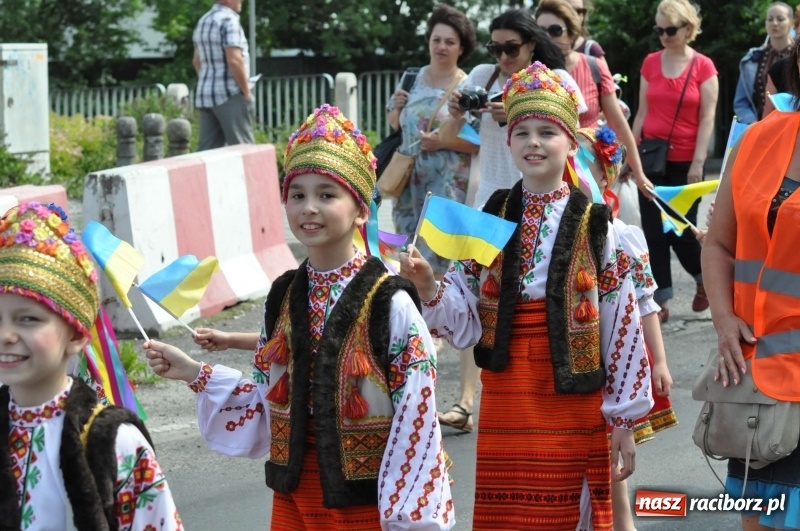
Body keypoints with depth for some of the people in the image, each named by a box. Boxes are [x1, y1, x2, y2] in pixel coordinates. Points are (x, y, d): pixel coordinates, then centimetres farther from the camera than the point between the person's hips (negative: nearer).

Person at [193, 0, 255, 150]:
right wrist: (247, 92, -13)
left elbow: (197, 61, 22)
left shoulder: (203, 21, 15)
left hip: (205, 95, 8)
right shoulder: (229, 20, -13)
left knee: (208, 150, 5)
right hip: (229, 95, -8)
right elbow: (234, 60, -21)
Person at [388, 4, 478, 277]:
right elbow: (395, 124, 18)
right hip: (410, 179, 5)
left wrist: (443, 142, -21)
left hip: (447, 184, -5)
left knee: (439, 250, -10)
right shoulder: (414, 78, 8)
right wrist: (397, 108, -3)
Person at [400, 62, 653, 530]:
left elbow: (622, 328, -1)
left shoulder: (595, 227, -3)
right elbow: (467, 323, 3)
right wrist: (429, 287, -17)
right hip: (505, 402, 2)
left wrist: (624, 420, -1)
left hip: (573, 405, -2)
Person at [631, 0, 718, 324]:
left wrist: (698, 162, -12)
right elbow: (642, 113, 9)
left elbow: (707, 119, -7)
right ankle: (661, 301, 8)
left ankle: (704, 279, 28)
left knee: (681, 229, -1)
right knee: (653, 231, 1)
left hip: (684, 161, -3)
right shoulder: (650, 63, 5)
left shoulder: (703, 67, -5)